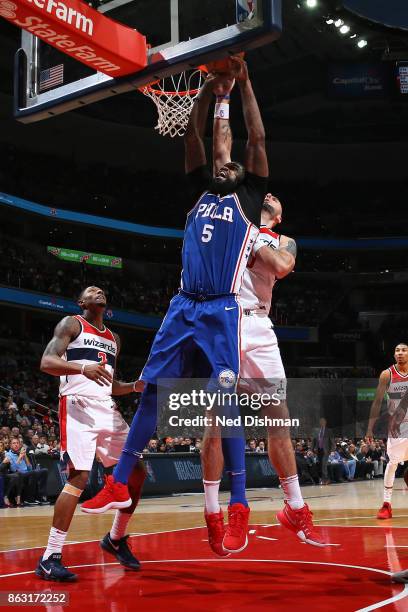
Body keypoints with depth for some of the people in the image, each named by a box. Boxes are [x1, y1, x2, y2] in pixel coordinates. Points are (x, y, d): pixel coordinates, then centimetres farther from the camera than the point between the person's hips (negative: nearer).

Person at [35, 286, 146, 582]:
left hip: (107, 409, 7)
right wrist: (82, 368, -27)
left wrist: (135, 386, 8)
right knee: (79, 477, -20)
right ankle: (50, 558, -15)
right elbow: (47, 362, -10)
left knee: (137, 473, 5)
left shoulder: (114, 338, 24)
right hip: (78, 405, -7)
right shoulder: (71, 324, 4)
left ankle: (116, 539, 22)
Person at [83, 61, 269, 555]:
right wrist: (209, 85, 16)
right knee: (152, 392, 4)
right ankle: (118, 485, 12)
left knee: (223, 402, -10)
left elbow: (257, 140, 4)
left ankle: (239, 510, -5)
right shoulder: (202, 193, 21)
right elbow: (192, 136, 19)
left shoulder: (247, 200, 10)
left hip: (222, 311, -5)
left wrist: (243, 82, 8)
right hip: (183, 306, 5)